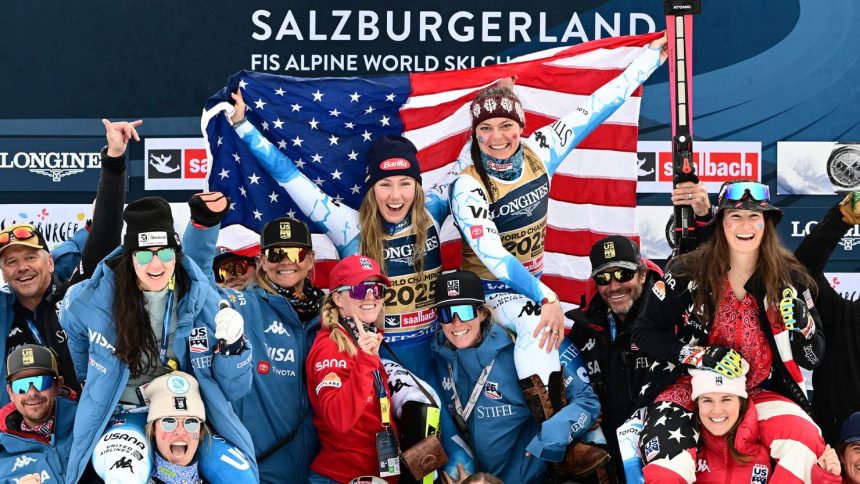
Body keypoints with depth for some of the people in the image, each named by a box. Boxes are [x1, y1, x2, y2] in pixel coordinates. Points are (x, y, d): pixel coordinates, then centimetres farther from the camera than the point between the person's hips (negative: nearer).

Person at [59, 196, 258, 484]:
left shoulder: (203, 301, -6)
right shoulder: (93, 300, -9)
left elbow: (232, 389, -1)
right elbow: (73, 322, 19)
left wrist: (233, 344, -19)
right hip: (121, 416, -1)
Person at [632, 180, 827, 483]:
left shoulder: (789, 279, 1)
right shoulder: (688, 272, -5)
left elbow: (812, 359, 6)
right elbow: (644, 332, 0)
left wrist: (802, 324, -17)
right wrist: (700, 355, -14)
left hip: (759, 393, 2)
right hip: (690, 387, -2)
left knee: (806, 444, -28)